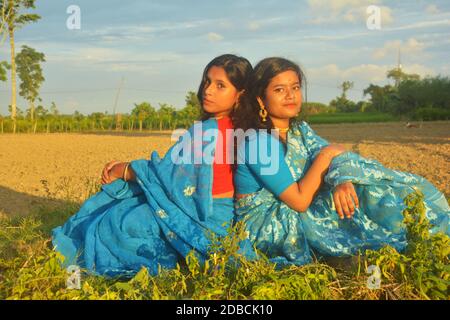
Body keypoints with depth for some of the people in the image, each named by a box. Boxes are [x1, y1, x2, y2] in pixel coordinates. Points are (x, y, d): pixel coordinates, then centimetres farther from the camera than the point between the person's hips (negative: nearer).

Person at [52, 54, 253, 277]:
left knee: (118, 221, -2)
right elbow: (178, 168, 10)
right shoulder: (226, 126, 8)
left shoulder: (208, 130, -22)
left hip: (202, 221, -9)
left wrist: (123, 171, -1)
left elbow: (167, 173, -18)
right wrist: (127, 167, 5)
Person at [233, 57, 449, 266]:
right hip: (264, 228, -7)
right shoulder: (258, 141, -22)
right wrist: (325, 155, -16)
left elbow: (335, 154, -8)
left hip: (289, 215, 7)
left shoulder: (299, 129, 5)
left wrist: (342, 179, -30)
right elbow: (300, 201, -23)